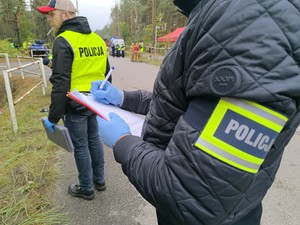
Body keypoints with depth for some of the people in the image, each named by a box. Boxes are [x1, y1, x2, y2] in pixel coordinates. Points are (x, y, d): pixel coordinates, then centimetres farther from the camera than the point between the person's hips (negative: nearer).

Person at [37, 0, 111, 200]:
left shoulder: (63, 41, -15)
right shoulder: (97, 38, 7)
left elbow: (60, 84, -20)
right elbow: (106, 72, 13)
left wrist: (53, 117, -13)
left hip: (76, 105, -7)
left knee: (80, 146, 8)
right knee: (94, 140, 19)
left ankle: (86, 189, 26)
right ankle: (99, 180, 36)